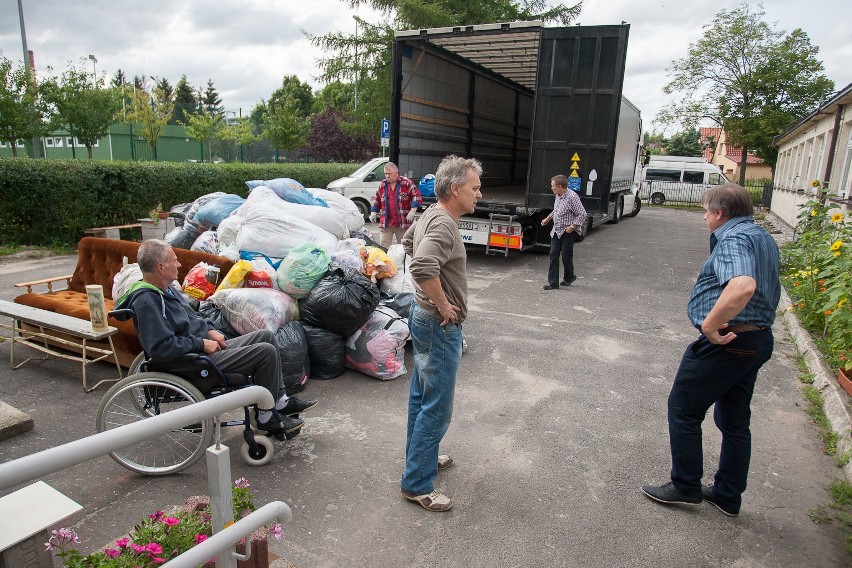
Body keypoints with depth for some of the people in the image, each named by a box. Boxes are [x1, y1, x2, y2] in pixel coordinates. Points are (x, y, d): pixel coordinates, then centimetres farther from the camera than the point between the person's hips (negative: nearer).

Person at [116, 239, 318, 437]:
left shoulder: (164, 288, 10)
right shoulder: (146, 302, -22)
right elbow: (161, 348, -31)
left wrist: (210, 330, 7)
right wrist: (202, 343, -20)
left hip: (206, 347, 11)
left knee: (266, 336, 9)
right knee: (266, 352, -18)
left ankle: (281, 401, 13)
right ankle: (267, 417, -2)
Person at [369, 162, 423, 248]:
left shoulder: (407, 183, -2)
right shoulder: (382, 185, 12)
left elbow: (416, 197, -6)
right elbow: (377, 201, 21)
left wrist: (412, 211, -16)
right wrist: (373, 212, 9)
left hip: (403, 223, -3)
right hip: (385, 224, 3)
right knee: (383, 248, -2)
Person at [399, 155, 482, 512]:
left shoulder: (431, 215, 7)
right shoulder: (443, 224, -23)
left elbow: (408, 241, 26)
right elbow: (423, 267, -40)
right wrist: (444, 305, -24)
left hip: (424, 319, 10)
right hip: (439, 326, -10)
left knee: (421, 398, 21)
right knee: (437, 409, 0)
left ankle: (420, 456, 38)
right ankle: (416, 484, 12)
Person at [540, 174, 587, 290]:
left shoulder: (572, 197, -18)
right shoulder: (558, 196, 7)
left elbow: (582, 214, -17)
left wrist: (572, 226, -20)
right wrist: (548, 218, 27)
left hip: (568, 233, -7)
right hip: (556, 231, 8)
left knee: (566, 256, 4)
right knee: (553, 255, 1)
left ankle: (569, 277, 30)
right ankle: (553, 282, 4)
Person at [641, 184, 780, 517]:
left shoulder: (733, 239, -18)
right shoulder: (764, 238, 14)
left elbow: (742, 287, -38)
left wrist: (709, 326, -28)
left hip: (725, 342, -10)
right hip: (758, 340, 10)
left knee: (683, 409, 6)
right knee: (735, 421, 18)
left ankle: (685, 486, 17)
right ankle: (728, 496, 30)